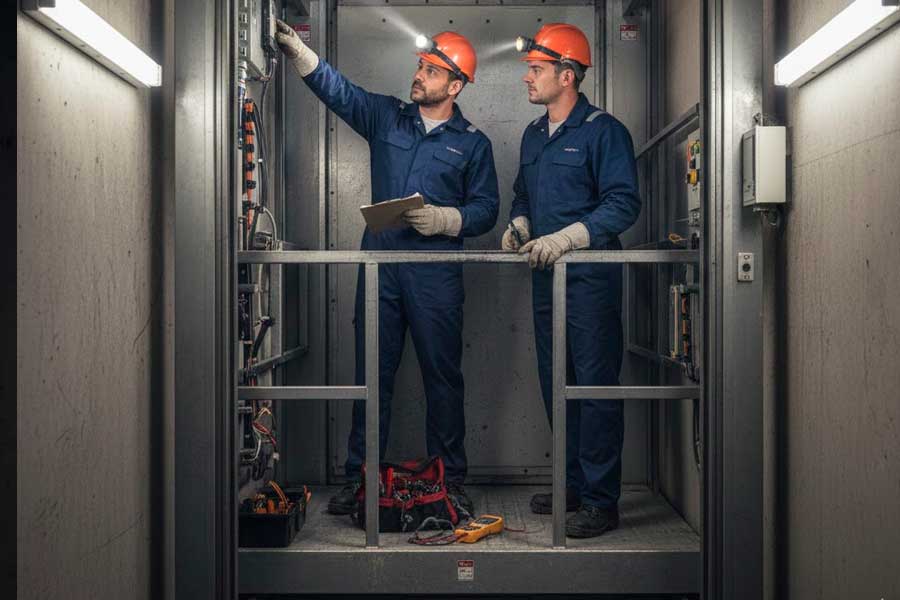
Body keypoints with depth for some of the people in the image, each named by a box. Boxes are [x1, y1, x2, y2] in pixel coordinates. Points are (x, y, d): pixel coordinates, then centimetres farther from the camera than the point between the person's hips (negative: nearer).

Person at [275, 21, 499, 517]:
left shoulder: (472, 143, 5)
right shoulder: (386, 117, 12)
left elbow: (486, 209, 2)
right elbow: (336, 89, 1)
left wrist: (442, 219, -14)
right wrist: (295, 48, -13)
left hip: (436, 274, -2)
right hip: (380, 266, 2)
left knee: (442, 375, 4)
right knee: (372, 373, 6)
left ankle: (450, 479, 16)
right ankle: (359, 477, 15)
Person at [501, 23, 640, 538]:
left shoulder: (603, 131, -7)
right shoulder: (534, 135, 17)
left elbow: (624, 204, -15)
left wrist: (566, 238, -23)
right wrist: (518, 225, 4)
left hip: (590, 278, -8)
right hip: (545, 279, 8)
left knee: (596, 387, -4)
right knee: (555, 385, 13)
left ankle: (602, 501, 3)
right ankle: (574, 485, 26)